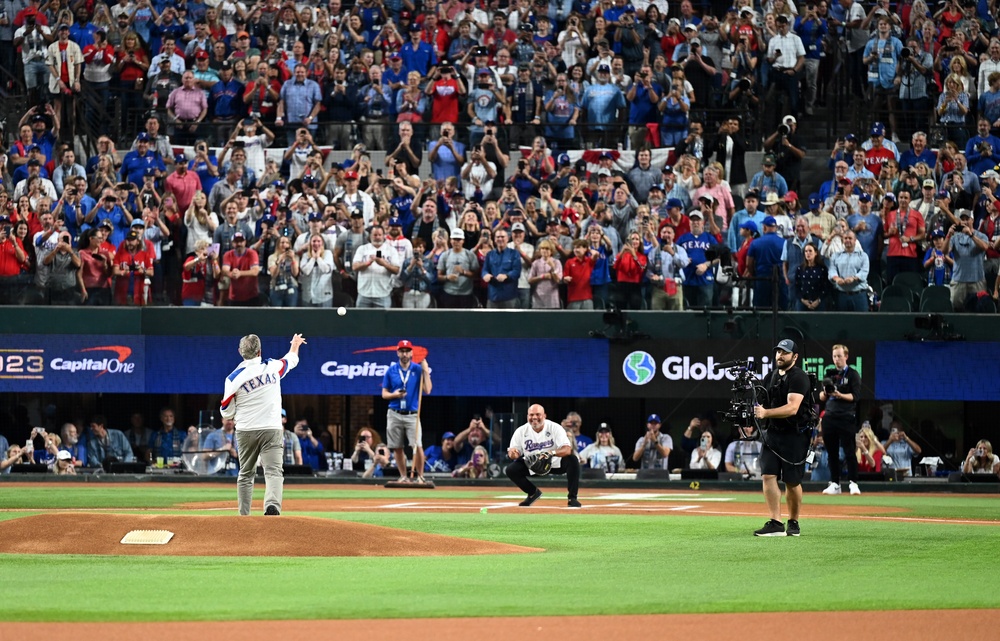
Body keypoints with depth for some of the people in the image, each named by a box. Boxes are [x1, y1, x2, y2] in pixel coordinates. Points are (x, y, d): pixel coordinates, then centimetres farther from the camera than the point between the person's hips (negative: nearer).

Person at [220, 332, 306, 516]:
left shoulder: (234, 378, -5)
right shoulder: (273, 367, 0)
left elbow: (227, 413, 0)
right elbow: (291, 359, 23)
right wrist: (295, 344, 44)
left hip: (245, 432, 1)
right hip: (272, 430, -1)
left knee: (246, 475, 16)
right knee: (273, 472, -9)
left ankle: (244, 515, 16)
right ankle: (272, 505, -35)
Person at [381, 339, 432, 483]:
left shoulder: (418, 369, 3)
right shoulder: (391, 371, 6)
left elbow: (427, 390, -6)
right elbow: (384, 394, 8)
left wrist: (426, 371, -13)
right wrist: (394, 394, -13)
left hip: (412, 415, -2)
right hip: (394, 415, 2)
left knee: (417, 446, -15)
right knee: (397, 448, 4)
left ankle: (419, 476, -5)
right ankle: (403, 476, 16)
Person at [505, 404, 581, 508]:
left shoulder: (555, 428, -20)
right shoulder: (521, 431, -12)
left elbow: (567, 449, -31)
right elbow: (513, 452, -10)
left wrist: (552, 453, -52)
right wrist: (512, 453, -37)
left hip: (556, 463, -3)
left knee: (572, 460, -31)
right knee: (510, 470, -15)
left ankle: (572, 498, -19)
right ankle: (533, 493, 13)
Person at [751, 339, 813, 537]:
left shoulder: (798, 377, -12)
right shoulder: (770, 376, 12)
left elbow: (792, 408, -23)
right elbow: (762, 403, 21)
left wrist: (766, 413, -33)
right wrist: (755, 411, -3)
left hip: (795, 435, -6)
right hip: (772, 432, 6)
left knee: (792, 481, 2)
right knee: (768, 475, -8)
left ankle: (793, 522, 19)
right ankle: (775, 524, -10)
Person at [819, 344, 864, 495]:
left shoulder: (852, 374, 1)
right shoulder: (829, 374, 16)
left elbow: (856, 396, -7)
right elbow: (822, 398, 15)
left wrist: (840, 395, -20)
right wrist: (824, 393, -7)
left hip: (846, 418, -5)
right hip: (829, 417, 5)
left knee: (849, 451, -7)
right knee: (832, 452, 6)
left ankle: (853, 483, -6)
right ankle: (834, 484, 10)